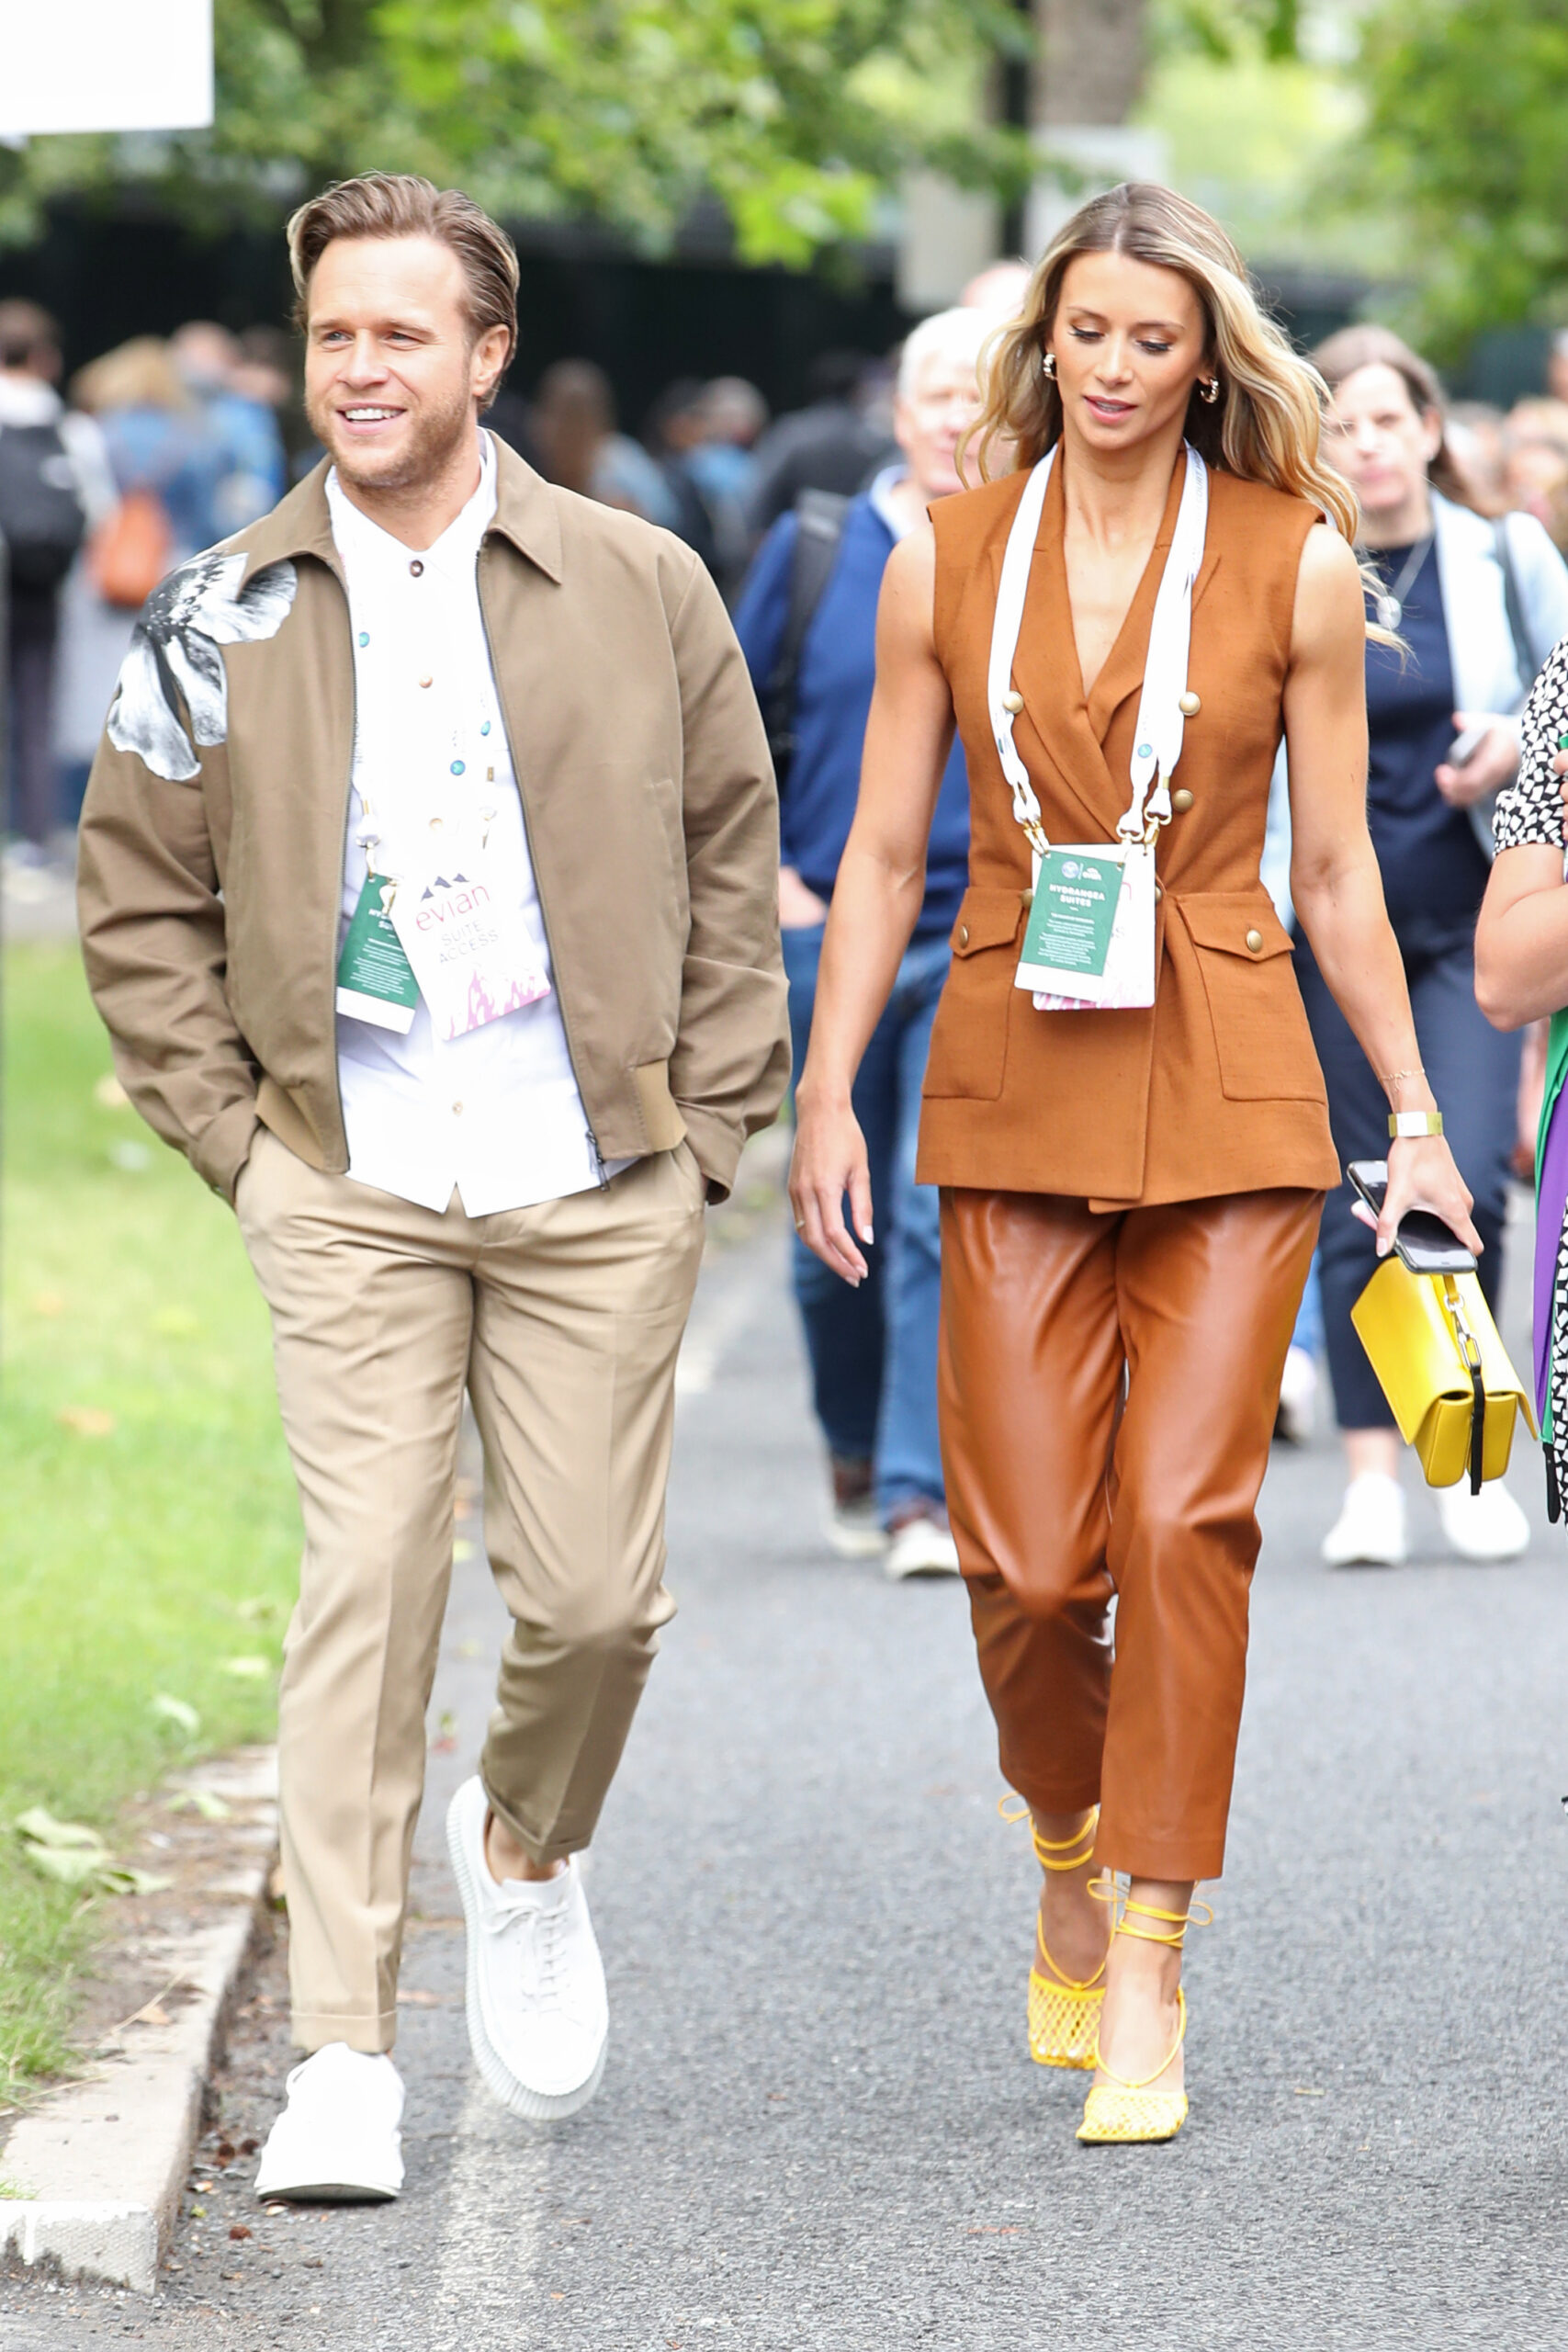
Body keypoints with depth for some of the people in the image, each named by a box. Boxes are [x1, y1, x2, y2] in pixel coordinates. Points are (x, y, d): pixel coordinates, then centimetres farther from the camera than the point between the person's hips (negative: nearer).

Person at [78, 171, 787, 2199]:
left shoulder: (639, 588, 3)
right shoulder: (228, 620, 2)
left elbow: (731, 855, 11)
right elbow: (139, 901, 10)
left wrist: (705, 1118, 5)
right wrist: (230, 1131, 2)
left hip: (600, 1189, 1)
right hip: (351, 1191, -1)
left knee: (594, 1594, 2)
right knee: (366, 1592, -9)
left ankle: (526, 1852, 36)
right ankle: (343, 2056, -6)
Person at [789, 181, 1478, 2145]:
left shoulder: (1293, 562, 2)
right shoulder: (946, 561, 6)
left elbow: (1333, 869, 7)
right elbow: (881, 854, 9)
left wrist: (1414, 1117, 6)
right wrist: (826, 1092, 1)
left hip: (1229, 1095, -1)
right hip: (1013, 1096, 1)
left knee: (1183, 1524, -10)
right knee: (1025, 1560, -3)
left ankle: (1146, 1981, -2)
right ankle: (1071, 1859, 27)